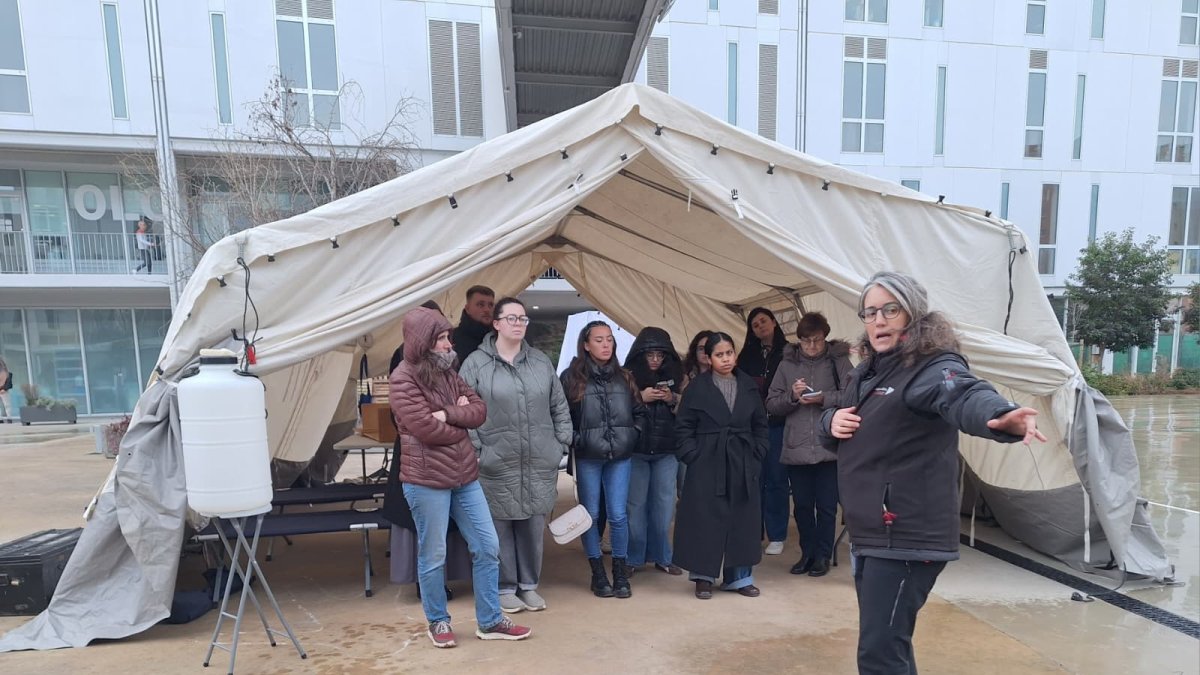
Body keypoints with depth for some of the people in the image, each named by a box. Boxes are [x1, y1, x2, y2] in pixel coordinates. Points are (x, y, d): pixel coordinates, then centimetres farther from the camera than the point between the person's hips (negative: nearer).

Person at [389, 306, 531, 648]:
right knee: (433, 556, 8)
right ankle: (438, 622, 30)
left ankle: (490, 621, 23)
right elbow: (426, 428, -21)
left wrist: (448, 414, -14)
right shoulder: (404, 379, -13)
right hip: (427, 482, -7)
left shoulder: (448, 372, 11)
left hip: (465, 476, 7)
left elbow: (479, 411, 4)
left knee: (487, 547, 9)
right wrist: (460, 424, -3)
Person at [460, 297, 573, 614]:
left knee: (533, 525, 13)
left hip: (540, 463, 4)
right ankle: (505, 588, 25)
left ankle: (529, 585, 30)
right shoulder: (476, 363, -5)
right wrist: (475, 450, -9)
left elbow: (560, 408, 12)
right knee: (501, 526, 7)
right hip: (497, 463, -3)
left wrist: (562, 444, 7)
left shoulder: (542, 362, 8)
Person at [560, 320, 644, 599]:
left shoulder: (624, 377, 10)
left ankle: (620, 574, 19)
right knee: (591, 515, 7)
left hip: (620, 456, 2)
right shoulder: (572, 377, -1)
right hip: (587, 457, -2)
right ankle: (598, 574, 23)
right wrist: (575, 440, -9)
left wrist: (632, 435, 4)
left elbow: (639, 412, 17)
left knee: (618, 515, 3)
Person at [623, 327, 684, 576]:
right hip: (635, 450, -3)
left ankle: (662, 557, 22)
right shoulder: (628, 376, -4)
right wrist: (640, 398, -17)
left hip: (667, 451, 3)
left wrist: (673, 401, -7)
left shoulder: (674, 376, 6)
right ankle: (634, 558, 18)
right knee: (636, 504, 4)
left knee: (664, 504, 8)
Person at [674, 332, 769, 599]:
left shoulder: (749, 386, 7)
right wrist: (693, 457, -9)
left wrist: (757, 455, 4)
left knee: (742, 521, 8)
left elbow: (761, 425, 12)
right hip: (707, 464, -3)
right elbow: (683, 427, -2)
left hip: (743, 465, 3)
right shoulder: (697, 387, -3)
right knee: (705, 521, 2)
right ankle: (703, 576, 16)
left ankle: (739, 577, 22)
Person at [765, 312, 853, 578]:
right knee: (802, 506, 12)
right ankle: (807, 553, 28)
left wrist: (823, 398, -20)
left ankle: (823, 555, 24)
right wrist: (792, 396, -13)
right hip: (796, 448, 2)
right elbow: (771, 404, 4)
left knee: (826, 506, 8)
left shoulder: (838, 360, 0)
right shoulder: (787, 364, 6)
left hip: (829, 448, -2)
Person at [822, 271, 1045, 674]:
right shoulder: (866, 372, 11)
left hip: (907, 538, -8)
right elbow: (834, 429, 21)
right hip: (868, 533, 8)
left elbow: (966, 397, -37)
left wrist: (1000, 417, -59)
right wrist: (831, 421, -2)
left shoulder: (932, 367, -14)